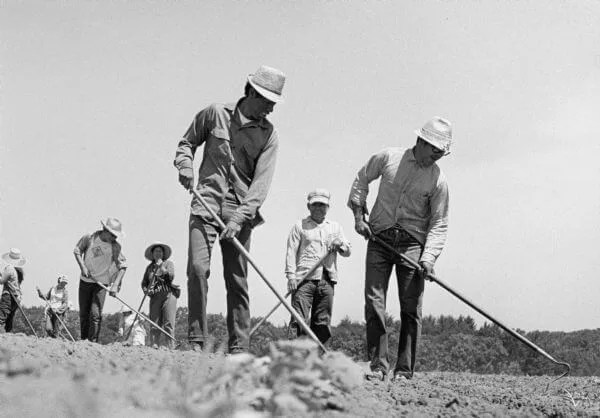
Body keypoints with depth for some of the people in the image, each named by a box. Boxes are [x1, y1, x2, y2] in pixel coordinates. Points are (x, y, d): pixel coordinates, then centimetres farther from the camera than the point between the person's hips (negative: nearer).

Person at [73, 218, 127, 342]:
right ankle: (83, 340, 22)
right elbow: (77, 251, 7)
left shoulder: (115, 247, -6)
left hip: (101, 284, -1)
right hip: (85, 281, 1)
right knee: (83, 314, 8)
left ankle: (93, 342, -8)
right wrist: (82, 266, -7)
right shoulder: (89, 238, -6)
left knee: (95, 314, -13)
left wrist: (115, 285, -10)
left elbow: (122, 266, -2)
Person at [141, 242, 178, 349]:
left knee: (168, 323, -11)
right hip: (155, 296, 3)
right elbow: (144, 283, 19)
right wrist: (146, 290, -1)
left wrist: (162, 269, -21)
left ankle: (169, 347, -14)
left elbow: (171, 276, -6)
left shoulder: (168, 263, 11)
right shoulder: (150, 267, 19)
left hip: (168, 295, -3)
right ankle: (154, 346, -6)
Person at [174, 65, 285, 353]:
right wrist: (185, 165, -5)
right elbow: (187, 143, 17)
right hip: (206, 202, -1)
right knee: (198, 268, -15)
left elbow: (261, 182, -6)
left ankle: (239, 347, 7)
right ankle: (196, 340, -11)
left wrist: (240, 217, -18)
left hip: (240, 211, 1)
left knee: (237, 281, 2)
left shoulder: (268, 135, 2)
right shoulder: (215, 114, 3)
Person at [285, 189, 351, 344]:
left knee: (323, 323, 1)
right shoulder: (300, 226, 12)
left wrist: (340, 245, -4)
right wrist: (290, 275, -8)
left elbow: (347, 251, 20)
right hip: (304, 279, -4)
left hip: (327, 280, 4)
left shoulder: (335, 227, 22)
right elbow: (291, 251, 4)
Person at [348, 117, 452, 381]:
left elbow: (438, 223, -2)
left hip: (412, 243, -1)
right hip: (379, 239, 1)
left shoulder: (438, 180, -3)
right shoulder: (388, 158, -1)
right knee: (374, 302, -5)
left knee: (411, 309, -4)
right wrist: (358, 214, 7)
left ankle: (404, 371, 0)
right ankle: (378, 366, -2)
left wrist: (429, 257, -15)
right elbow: (362, 179, 15)